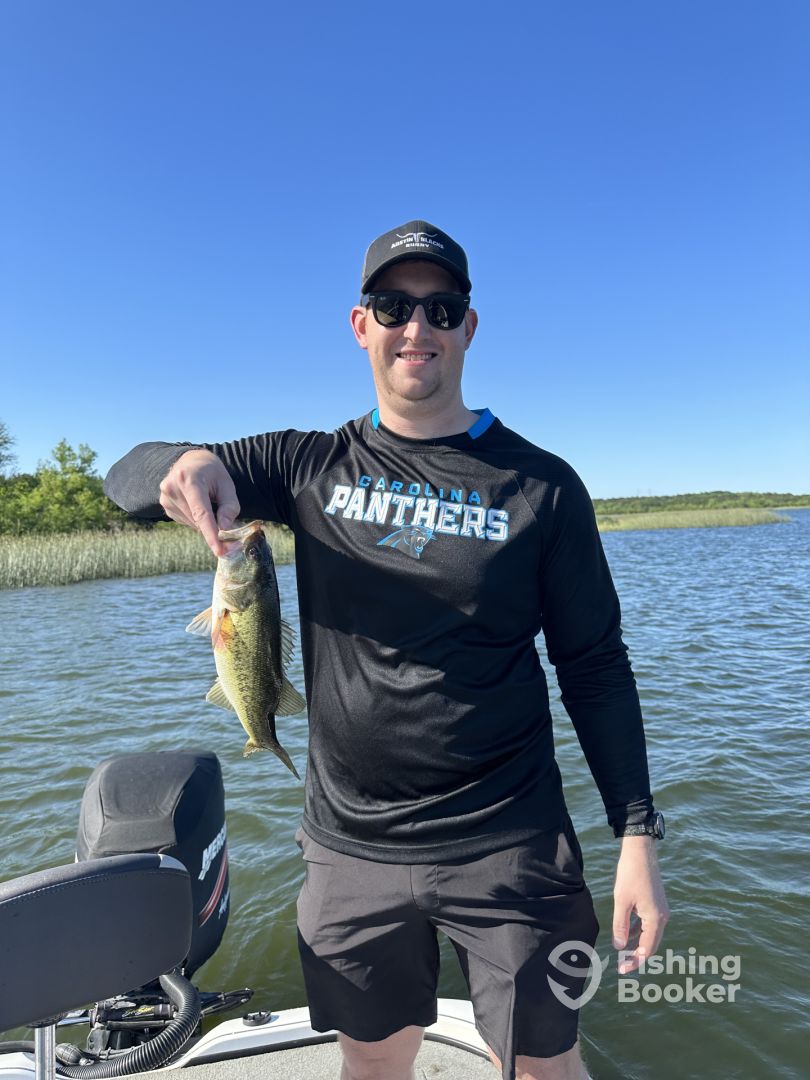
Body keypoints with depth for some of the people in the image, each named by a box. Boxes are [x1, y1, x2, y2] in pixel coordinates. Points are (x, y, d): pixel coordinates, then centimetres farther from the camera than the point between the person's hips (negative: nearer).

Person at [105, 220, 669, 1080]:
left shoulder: (541, 485, -5)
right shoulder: (313, 467, 0)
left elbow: (594, 665, -3)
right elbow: (127, 476, 2)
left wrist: (637, 833, -8)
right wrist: (185, 464, -22)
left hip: (507, 847, -1)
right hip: (350, 848, 3)